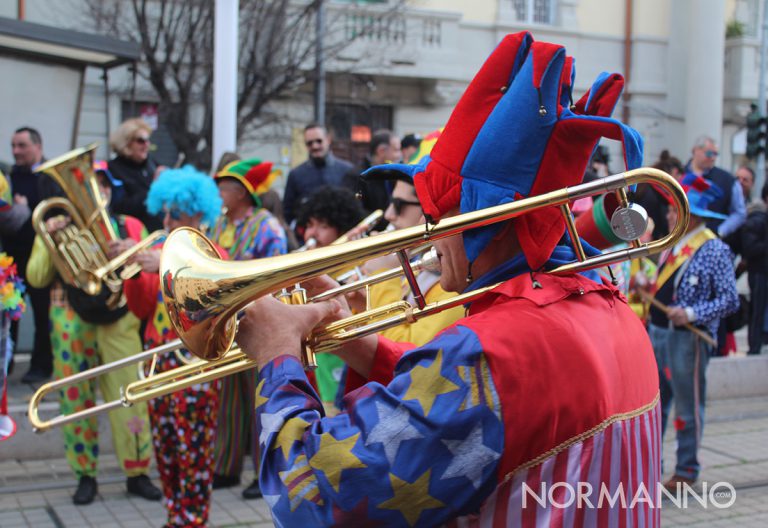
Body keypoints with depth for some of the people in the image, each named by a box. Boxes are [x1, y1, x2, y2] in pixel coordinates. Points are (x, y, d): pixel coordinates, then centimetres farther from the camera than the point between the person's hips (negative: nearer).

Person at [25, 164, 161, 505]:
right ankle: (85, 475, 18)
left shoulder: (130, 227, 8)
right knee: (75, 400, 5)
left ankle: (137, 473, 10)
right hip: (72, 324, 1)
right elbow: (36, 278, 0)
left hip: (119, 323, 0)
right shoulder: (58, 228, 8)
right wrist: (49, 239, -12)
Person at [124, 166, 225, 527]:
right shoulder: (159, 252, 13)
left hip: (195, 363, -6)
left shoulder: (213, 255, -2)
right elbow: (142, 309, 9)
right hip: (159, 359, 6)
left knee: (193, 449, -5)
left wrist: (168, 268, -26)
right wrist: (134, 273, -7)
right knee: (164, 446, 11)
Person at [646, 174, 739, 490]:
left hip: (688, 337, -7)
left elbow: (730, 300, -16)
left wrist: (691, 314, -24)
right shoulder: (673, 245, 10)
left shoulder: (715, 251, -12)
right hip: (658, 331, 7)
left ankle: (687, 471, 17)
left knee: (688, 406, 4)